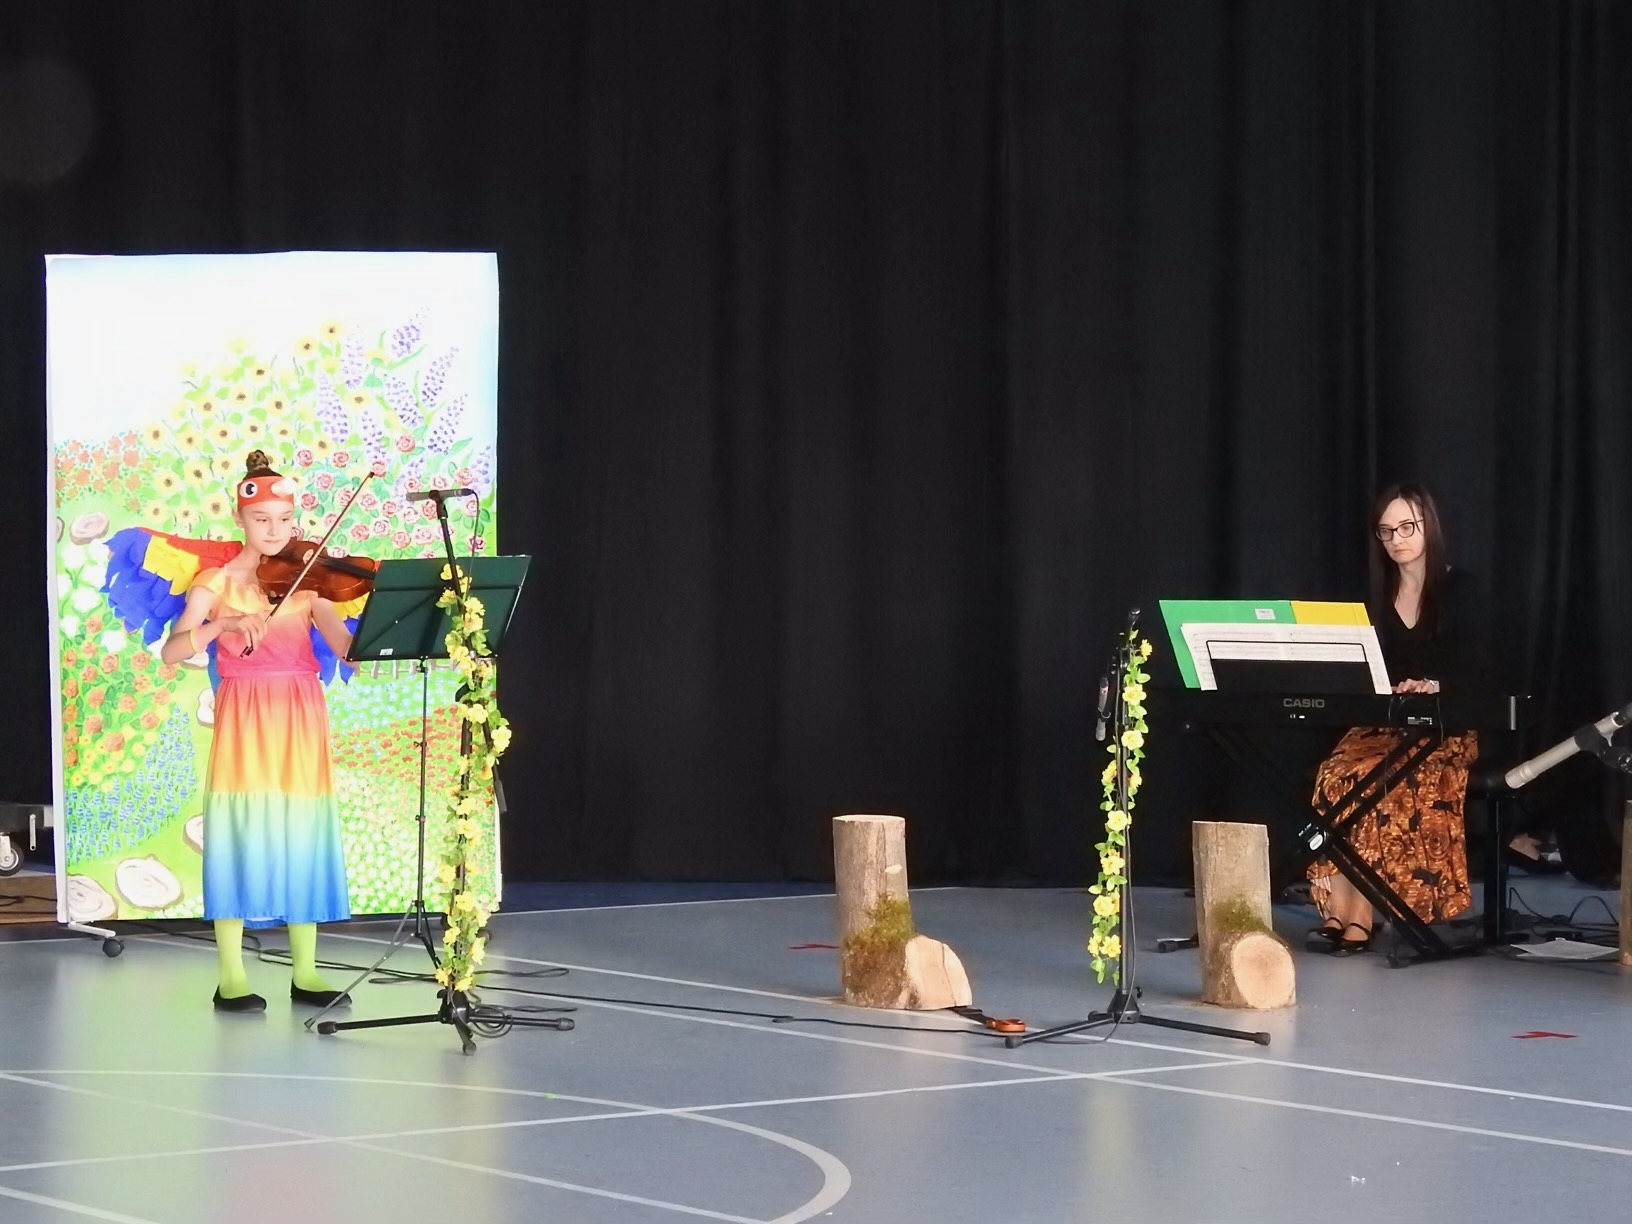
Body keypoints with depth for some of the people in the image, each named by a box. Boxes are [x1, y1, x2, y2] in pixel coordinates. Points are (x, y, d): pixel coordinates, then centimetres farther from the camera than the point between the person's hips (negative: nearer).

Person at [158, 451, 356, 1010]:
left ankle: (305, 973, 9)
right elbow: (172, 651, -11)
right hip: (243, 724, -3)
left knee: (303, 837, 2)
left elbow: (350, 650, -5)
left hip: (299, 724, 3)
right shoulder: (217, 581, 1)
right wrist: (223, 624, -27)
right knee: (239, 837, -6)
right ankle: (232, 978, -2)